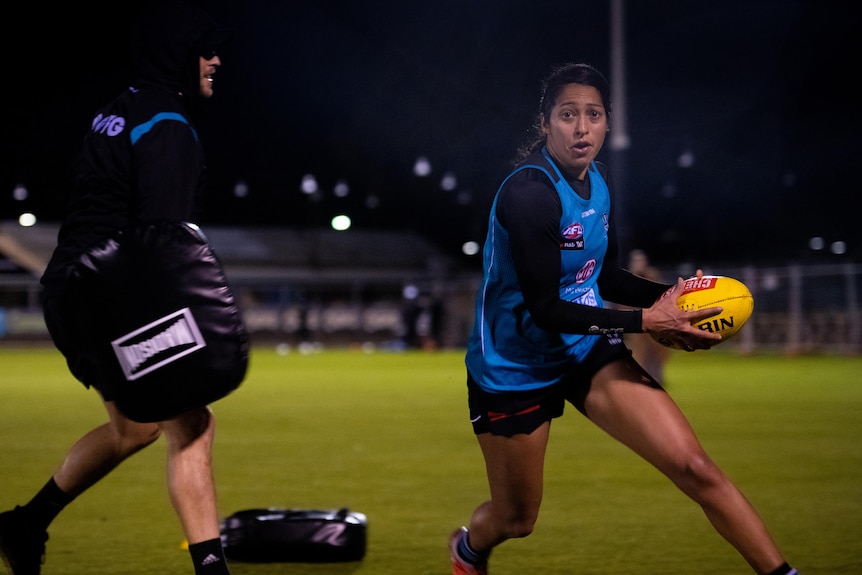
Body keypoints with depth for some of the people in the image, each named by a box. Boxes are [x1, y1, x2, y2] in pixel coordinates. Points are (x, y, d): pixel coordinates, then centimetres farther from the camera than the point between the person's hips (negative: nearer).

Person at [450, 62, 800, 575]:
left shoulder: (599, 181, 0)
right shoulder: (527, 193, -25)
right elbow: (545, 308, -26)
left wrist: (669, 295, -6)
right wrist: (646, 320, -29)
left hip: (587, 350, 6)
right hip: (515, 369, -6)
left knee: (694, 467, -12)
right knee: (516, 519, 12)